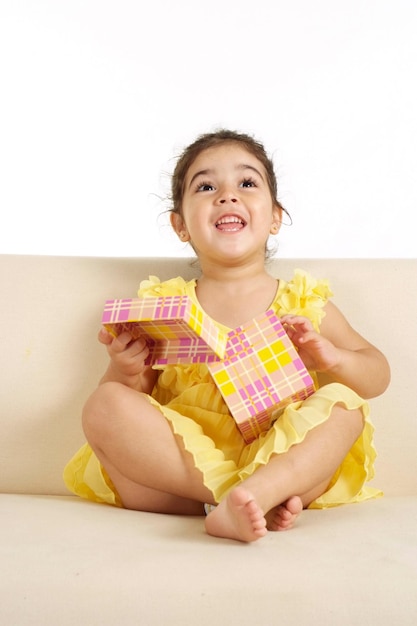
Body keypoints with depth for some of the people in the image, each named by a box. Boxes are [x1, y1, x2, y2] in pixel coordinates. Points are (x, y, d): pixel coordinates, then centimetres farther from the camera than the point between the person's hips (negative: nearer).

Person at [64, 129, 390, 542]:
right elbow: (131, 397, 9)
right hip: (183, 458, 0)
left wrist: (330, 358, -12)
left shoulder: (303, 303, 10)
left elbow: (378, 374, 10)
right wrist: (126, 371, -15)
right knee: (105, 406, -21)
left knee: (342, 403, -20)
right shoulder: (163, 305, 9)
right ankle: (260, 501, -29)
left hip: (282, 458, 0)